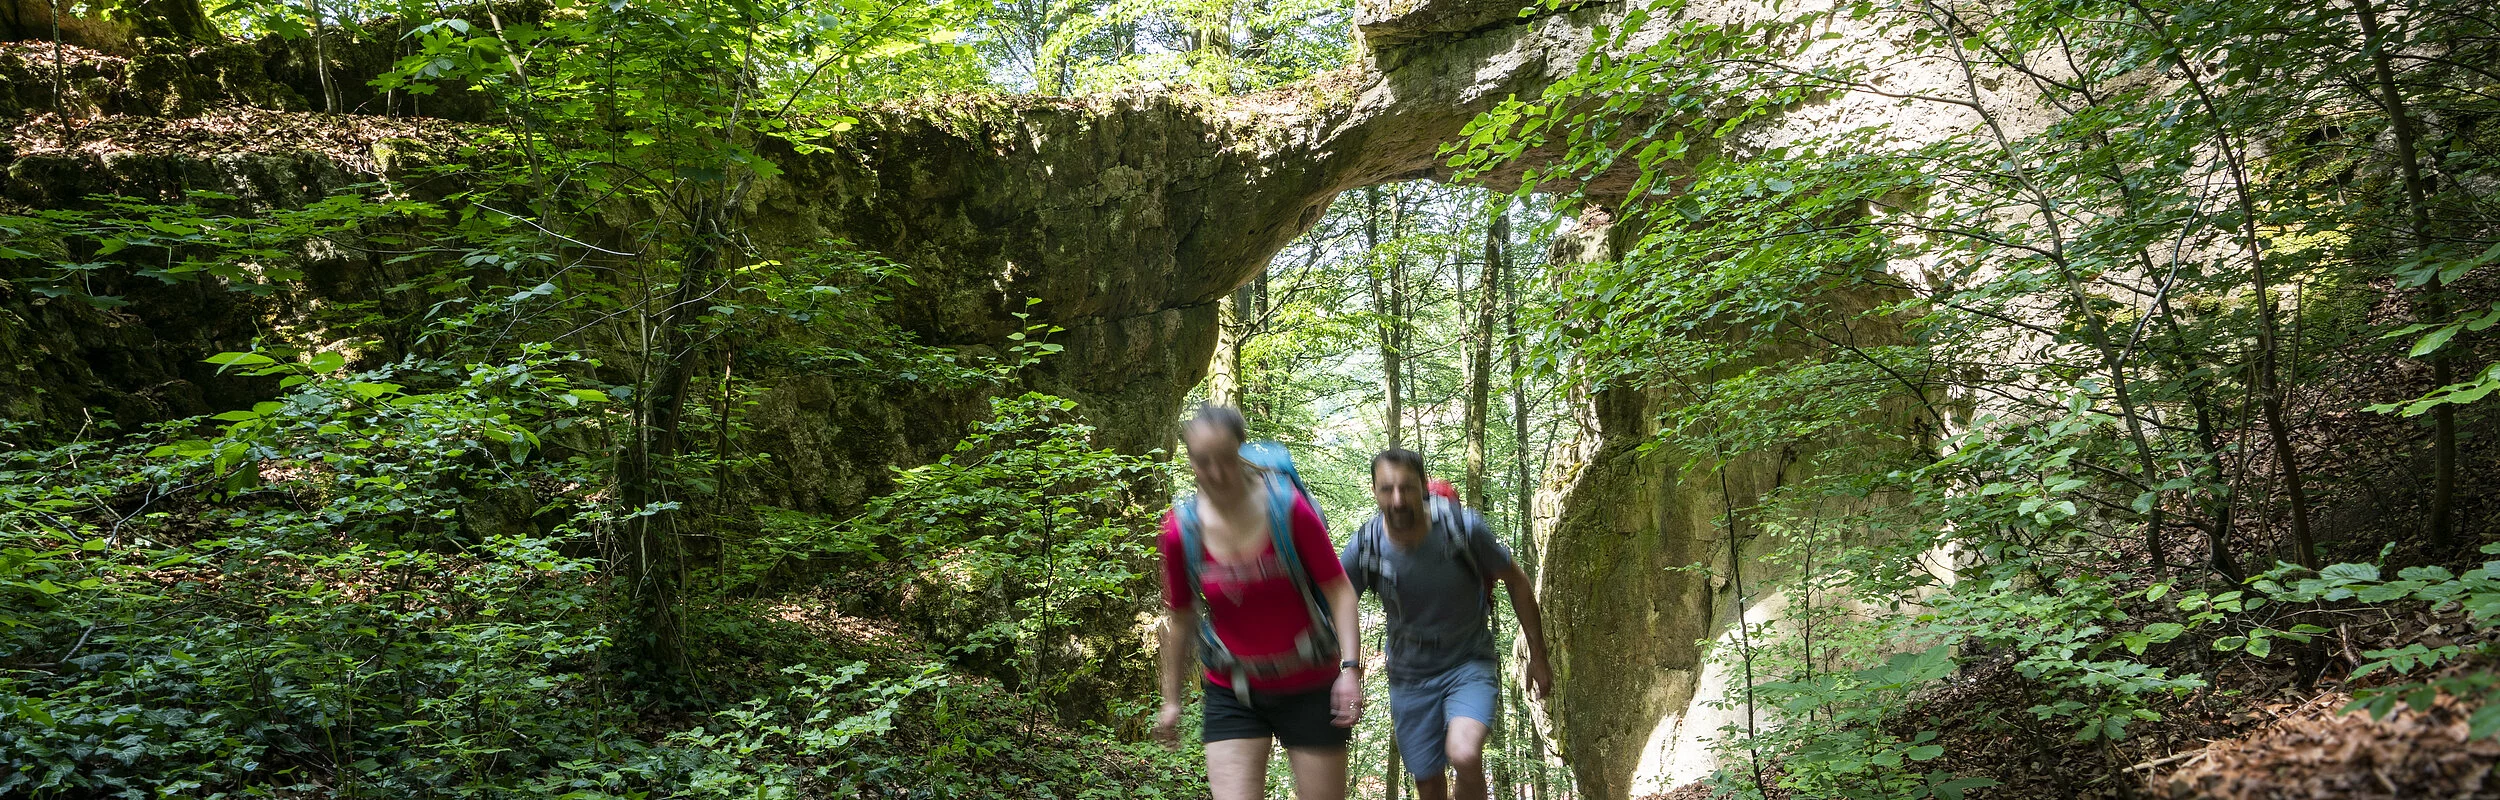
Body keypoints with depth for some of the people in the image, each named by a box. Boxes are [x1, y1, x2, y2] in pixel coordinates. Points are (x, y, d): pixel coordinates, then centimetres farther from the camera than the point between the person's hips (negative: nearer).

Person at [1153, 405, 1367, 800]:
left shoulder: (1288, 508, -14)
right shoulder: (1181, 530, -8)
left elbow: (1339, 590, -10)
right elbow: (1180, 619, 6)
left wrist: (1350, 668, -21)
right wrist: (1172, 700, 12)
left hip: (1309, 689, -1)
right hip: (1231, 694, 1)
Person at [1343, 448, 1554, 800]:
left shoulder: (1465, 527, -20)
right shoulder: (1365, 548, -16)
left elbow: (1517, 582, -5)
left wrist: (1538, 658, 0)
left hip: (1469, 665, -2)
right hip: (1410, 676, 2)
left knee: (1464, 756, -30)